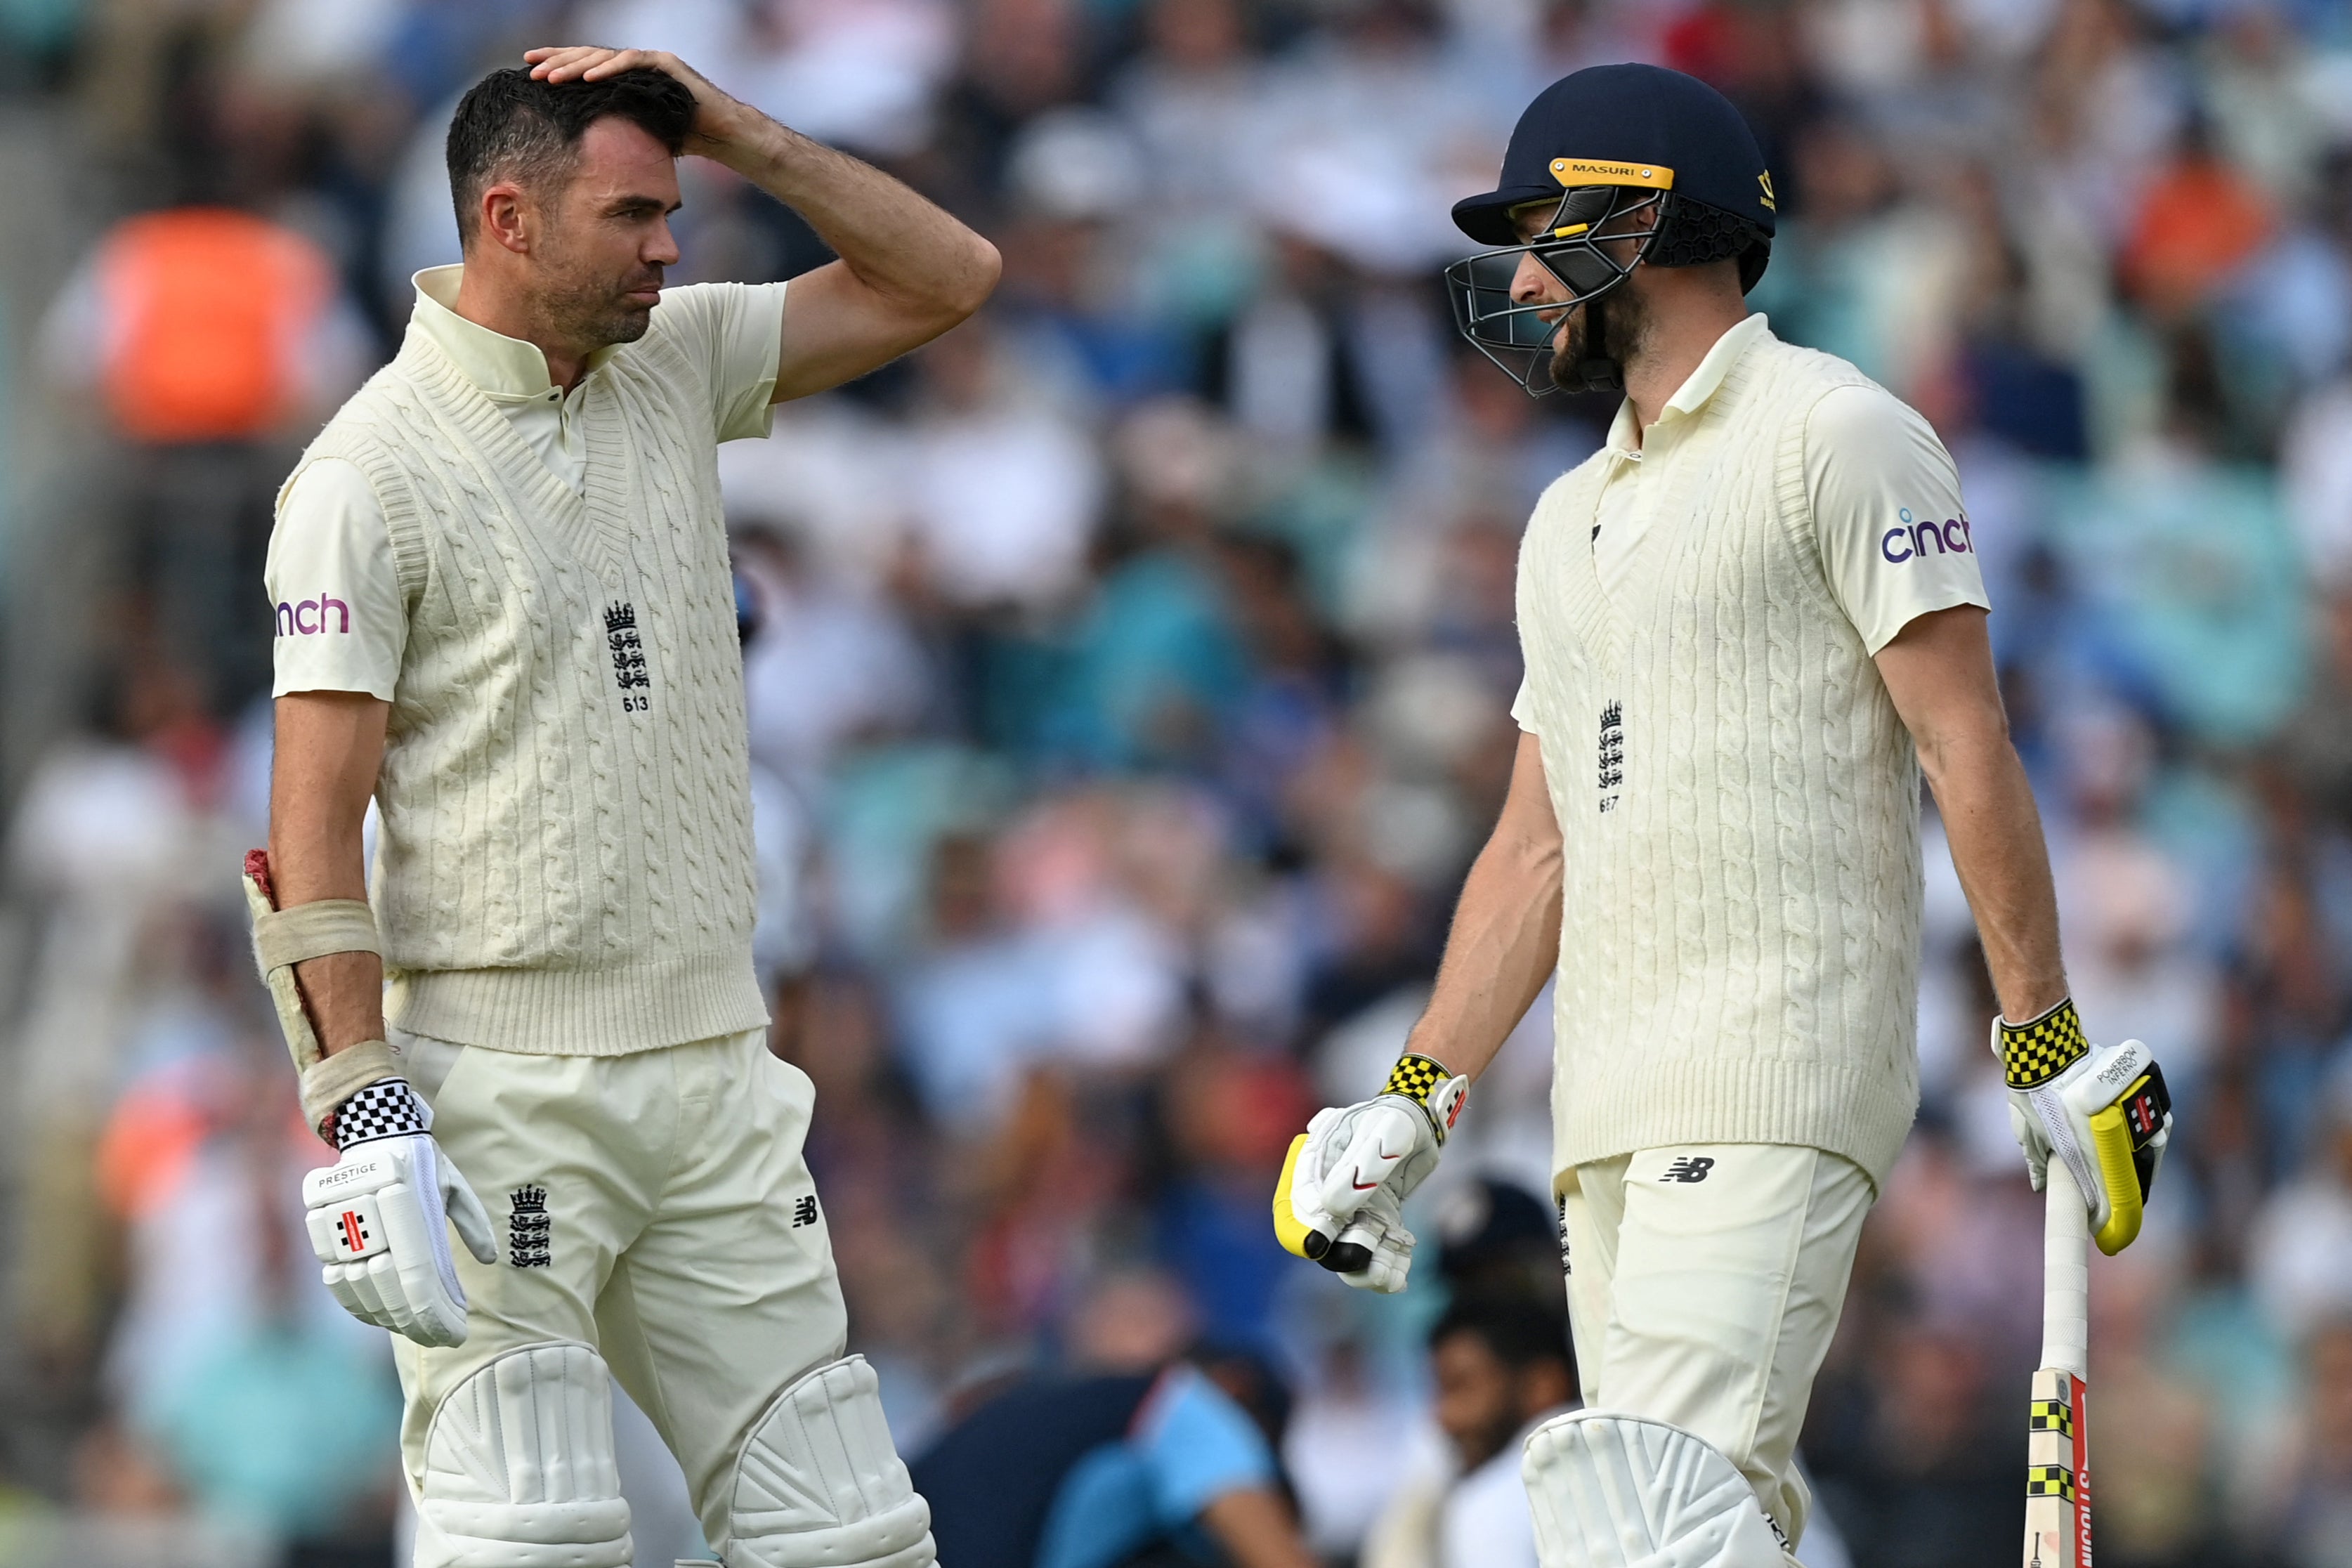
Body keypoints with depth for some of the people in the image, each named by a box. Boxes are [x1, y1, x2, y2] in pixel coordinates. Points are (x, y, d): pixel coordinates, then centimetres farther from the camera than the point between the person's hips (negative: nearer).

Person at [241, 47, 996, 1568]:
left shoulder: (673, 367, 11)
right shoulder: (372, 469, -8)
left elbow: (945, 277, 17)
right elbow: (316, 818, -11)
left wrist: (733, 130, 4)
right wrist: (360, 1112, -20)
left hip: (719, 1079, 7)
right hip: (502, 1091, -6)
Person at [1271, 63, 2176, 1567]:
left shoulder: (1837, 437, -1)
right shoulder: (1573, 520, 24)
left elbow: (1966, 749, -7)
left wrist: (2048, 1044, -11)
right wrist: (1415, 1106, 17)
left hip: (1779, 1076, -8)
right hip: (1615, 1104, 8)